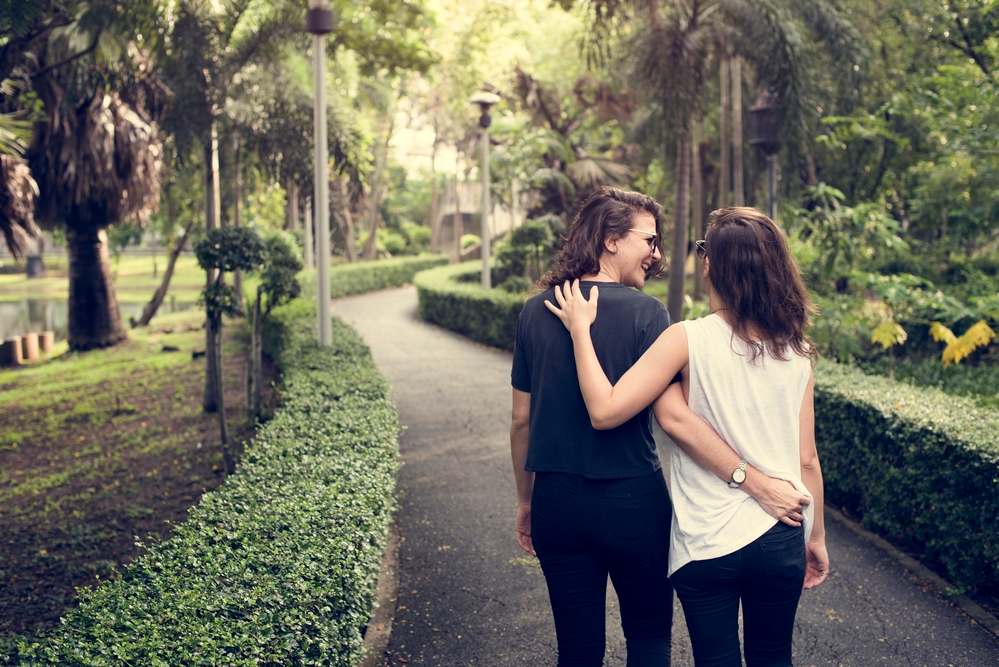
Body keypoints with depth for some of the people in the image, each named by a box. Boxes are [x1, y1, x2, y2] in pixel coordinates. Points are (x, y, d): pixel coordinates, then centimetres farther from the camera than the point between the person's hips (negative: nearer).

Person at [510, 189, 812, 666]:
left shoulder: (536, 312, 1)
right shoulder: (644, 312, -12)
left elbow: (522, 421, 6)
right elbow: (675, 417, -21)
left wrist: (525, 502, 17)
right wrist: (756, 484, -20)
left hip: (557, 502, 4)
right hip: (632, 500, -3)